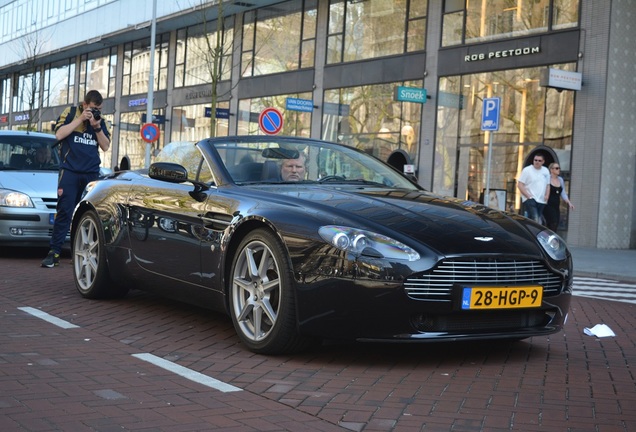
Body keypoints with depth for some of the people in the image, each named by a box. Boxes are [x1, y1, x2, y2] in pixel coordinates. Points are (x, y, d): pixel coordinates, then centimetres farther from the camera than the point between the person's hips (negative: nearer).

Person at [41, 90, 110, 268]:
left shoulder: (100, 120, 12)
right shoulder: (70, 113, 5)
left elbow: (105, 146, 9)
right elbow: (59, 134, -8)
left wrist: (97, 127, -6)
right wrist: (81, 119, -10)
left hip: (91, 173, 3)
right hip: (70, 171, -3)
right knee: (65, 212, -10)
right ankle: (54, 253, -10)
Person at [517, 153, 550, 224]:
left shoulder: (546, 171, 15)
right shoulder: (527, 170, -2)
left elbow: (548, 185, 23)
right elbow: (520, 185, -6)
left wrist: (547, 195, 4)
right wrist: (528, 196, -13)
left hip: (542, 201, 6)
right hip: (530, 200, -6)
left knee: (540, 221, 6)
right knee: (535, 220, -22)